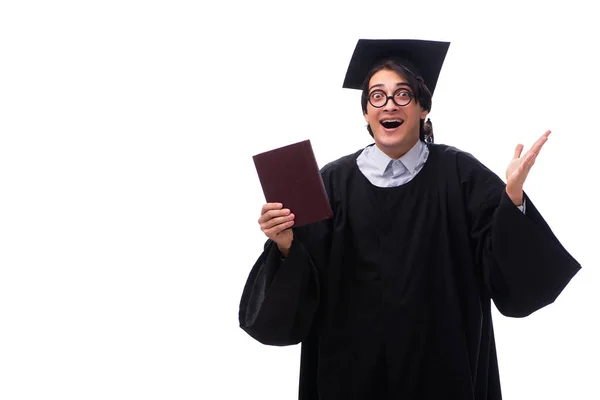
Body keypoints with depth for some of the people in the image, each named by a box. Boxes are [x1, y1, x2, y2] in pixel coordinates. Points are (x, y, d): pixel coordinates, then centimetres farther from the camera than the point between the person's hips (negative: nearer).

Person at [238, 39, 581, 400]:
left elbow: (501, 263, -12)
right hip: (355, 363, 1)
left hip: (442, 360, 0)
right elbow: (303, 286, -5)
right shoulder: (335, 181, -3)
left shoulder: (459, 174, -4)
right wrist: (286, 246, -24)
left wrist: (513, 198, -27)